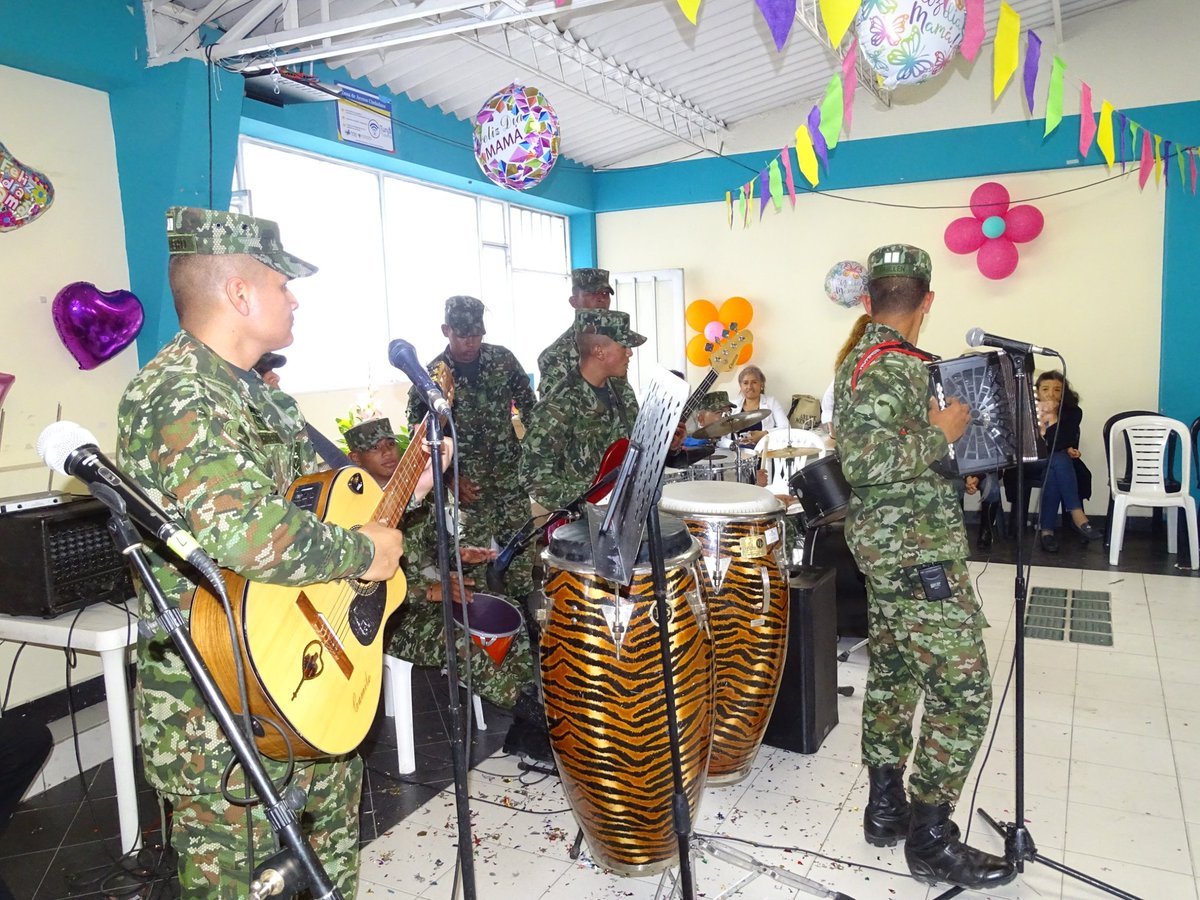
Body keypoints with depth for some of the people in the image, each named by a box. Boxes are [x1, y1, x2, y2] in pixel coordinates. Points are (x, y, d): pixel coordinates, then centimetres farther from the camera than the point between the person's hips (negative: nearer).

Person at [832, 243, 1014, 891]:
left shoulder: (861, 358, 12)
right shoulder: (896, 365, -19)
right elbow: (865, 458, -29)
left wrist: (935, 434, 17)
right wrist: (941, 432, -19)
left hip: (886, 542, 11)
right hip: (918, 548, -11)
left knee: (893, 670, 16)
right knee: (963, 688, -4)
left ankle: (886, 806, 27)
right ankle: (931, 839, 6)